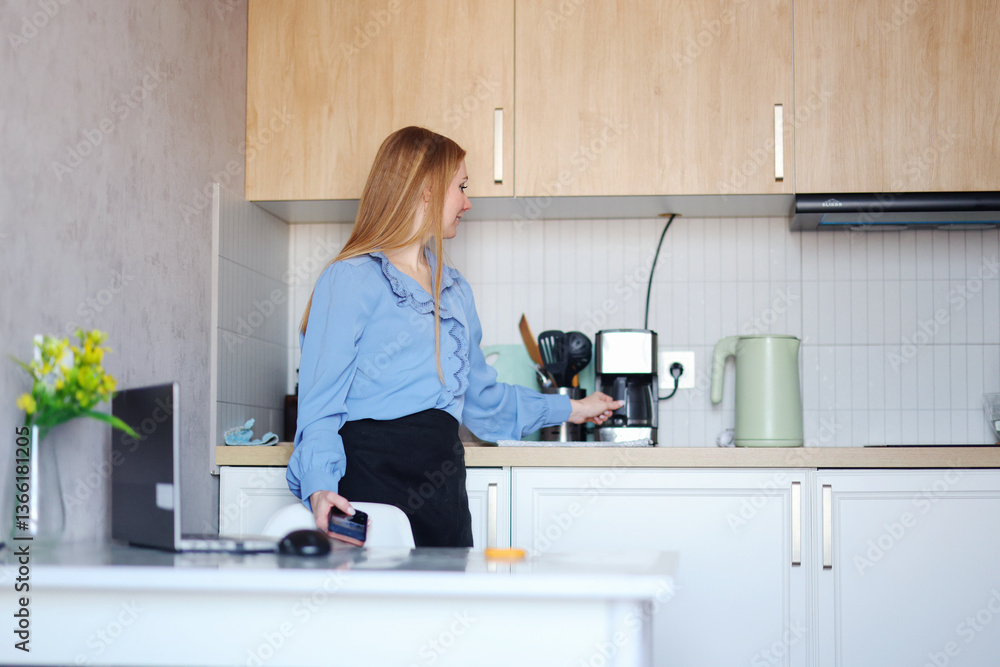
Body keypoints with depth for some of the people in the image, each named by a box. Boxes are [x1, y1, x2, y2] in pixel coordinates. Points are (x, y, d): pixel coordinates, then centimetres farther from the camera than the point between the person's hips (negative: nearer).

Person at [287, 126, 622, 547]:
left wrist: (569, 409, 38)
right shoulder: (352, 279, -3)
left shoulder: (454, 288, 21)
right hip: (372, 476, -6)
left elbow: (481, 396, 30)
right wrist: (320, 486, -25)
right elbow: (320, 401, -8)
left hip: (442, 481, 7)